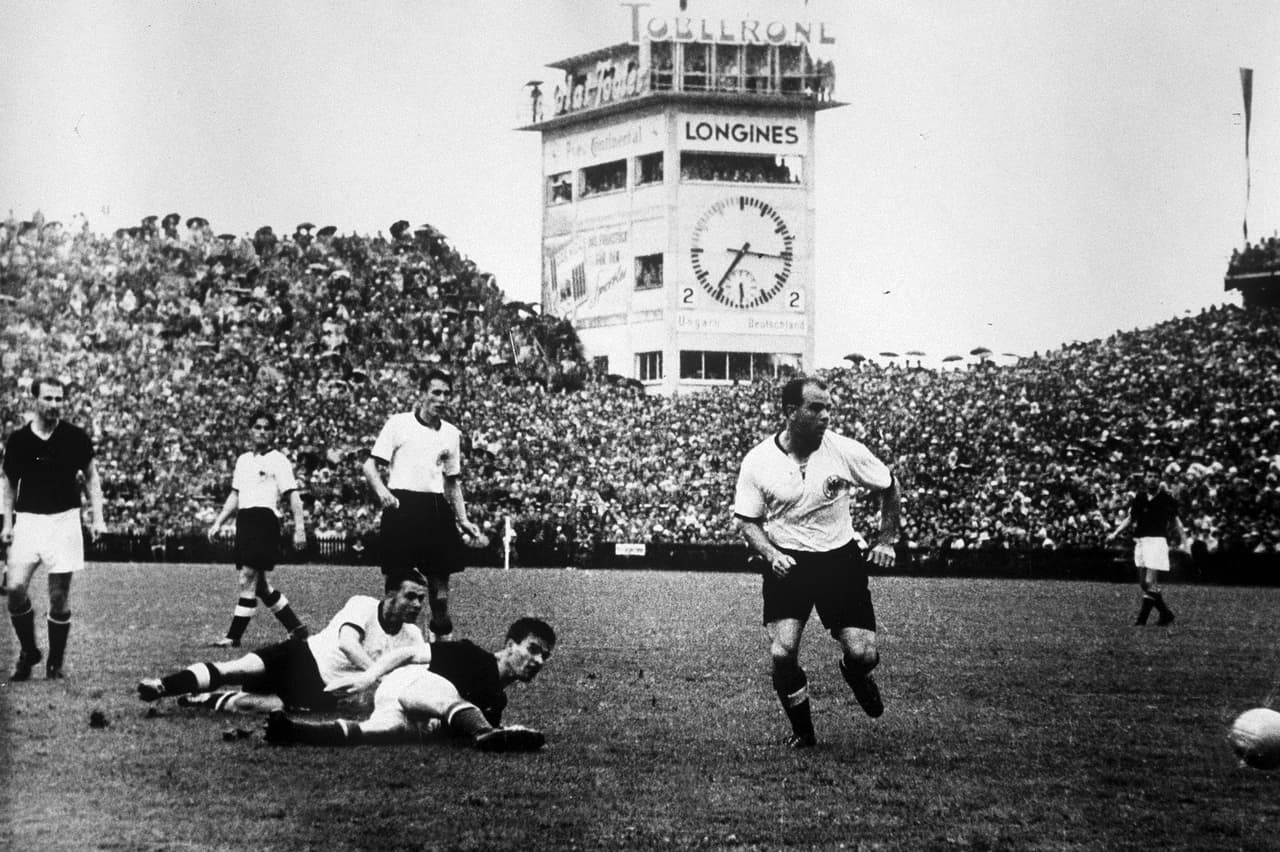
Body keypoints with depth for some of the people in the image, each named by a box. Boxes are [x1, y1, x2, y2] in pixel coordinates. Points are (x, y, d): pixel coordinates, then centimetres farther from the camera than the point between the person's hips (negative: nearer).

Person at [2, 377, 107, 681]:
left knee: (59, 596, -1)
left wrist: (98, 517, 0)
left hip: (64, 520, -1)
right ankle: (28, 652, 7)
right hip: (28, 520, 1)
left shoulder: (76, 437, -1)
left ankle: (55, 663, 13)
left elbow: (91, 478, 9)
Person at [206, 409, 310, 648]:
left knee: (248, 578, -11)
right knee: (259, 583, 8)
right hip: (244, 521, 8)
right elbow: (235, 496, 26)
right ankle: (296, 628, 17)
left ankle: (234, 637, -9)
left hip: (264, 519, -8)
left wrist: (299, 528, -15)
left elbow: (293, 496, -7)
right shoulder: (243, 460, 20)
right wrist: (218, 523, 20)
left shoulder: (278, 460, -1)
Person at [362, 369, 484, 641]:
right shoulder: (398, 423, 2)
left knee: (440, 577, 2)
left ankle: (442, 638, 12)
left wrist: (463, 521, 14)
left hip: (436, 508, 4)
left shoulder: (451, 433, 15)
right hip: (402, 504, -4)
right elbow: (370, 465, 1)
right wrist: (381, 491, -18)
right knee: (398, 578, -3)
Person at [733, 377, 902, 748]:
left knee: (863, 654, -8)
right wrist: (771, 554, -15)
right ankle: (802, 731, 9)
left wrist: (886, 540, 5)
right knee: (782, 654, -17)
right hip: (787, 562, -1)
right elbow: (748, 521, 2)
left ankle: (855, 675, 33)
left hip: (841, 559, 1)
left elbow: (889, 488, 8)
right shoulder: (757, 462, -9)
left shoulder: (845, 451, -9)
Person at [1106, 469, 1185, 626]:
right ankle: (1166, 614, 20)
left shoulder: (1166, 498, -2)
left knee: (1150, 583, -13)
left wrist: (1183, 541, 1)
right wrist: (1115, 534, 9)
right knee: (1143, 584, 7)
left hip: (1158, 541, -5)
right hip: (1140, 541, 5)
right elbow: (1130, 519, 18)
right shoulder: (1138, 498, 8)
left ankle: (1142, 619, -6)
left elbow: (1175, 520, 8)